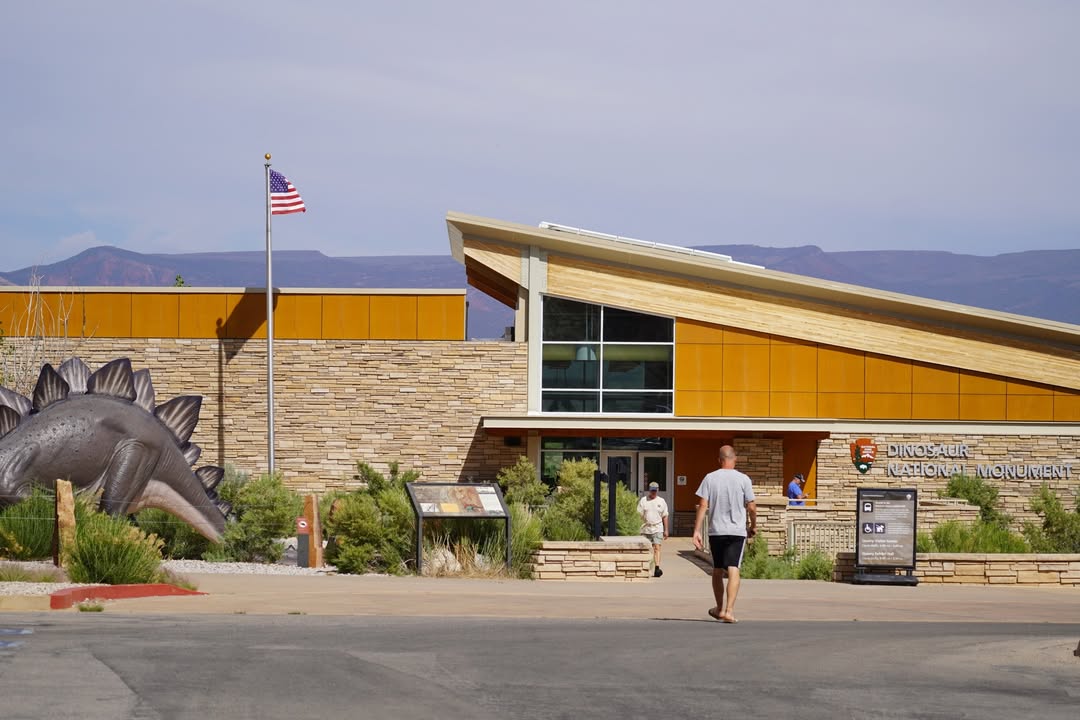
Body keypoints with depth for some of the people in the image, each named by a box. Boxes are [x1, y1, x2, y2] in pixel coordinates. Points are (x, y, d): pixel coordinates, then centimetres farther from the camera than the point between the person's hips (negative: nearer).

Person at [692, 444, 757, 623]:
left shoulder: (710, 478, -1)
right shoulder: (743, 479, -4)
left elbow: (703, 506, -5)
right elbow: (751, 507, -2)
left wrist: (697, 530, -3)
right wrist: (753, 526, 14)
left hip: (715, 531, 2)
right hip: (737, 530, -2)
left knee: (717, 570, 15)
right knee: (733, 570, -6)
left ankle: (719, 608, 28)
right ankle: (729, 610, -18)